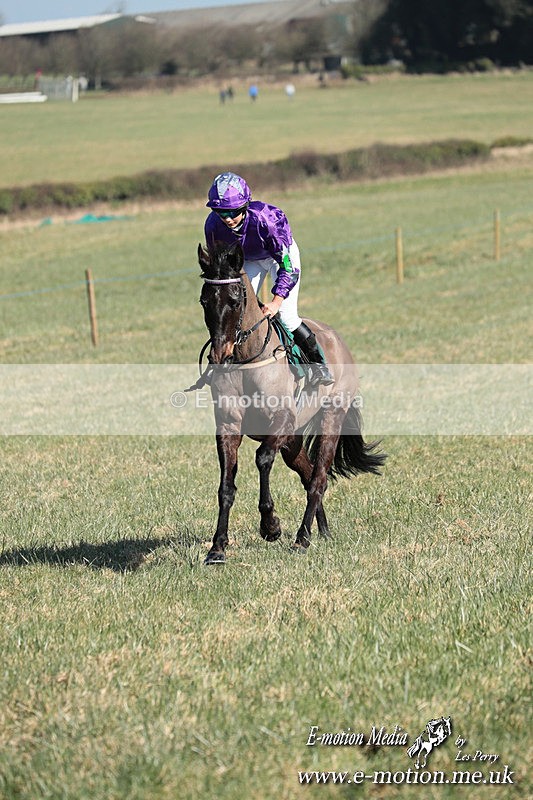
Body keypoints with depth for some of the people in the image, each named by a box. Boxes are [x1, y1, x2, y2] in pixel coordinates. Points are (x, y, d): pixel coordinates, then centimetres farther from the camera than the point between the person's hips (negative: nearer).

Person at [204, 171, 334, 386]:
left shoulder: (266, 218, -41)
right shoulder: (213, 225, -28)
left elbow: (289, 266, -37)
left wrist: (276, 302, -45)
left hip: (280, 256, -4)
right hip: (248, 261, 4)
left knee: (286, 316, -15)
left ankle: (318, 362, 4)